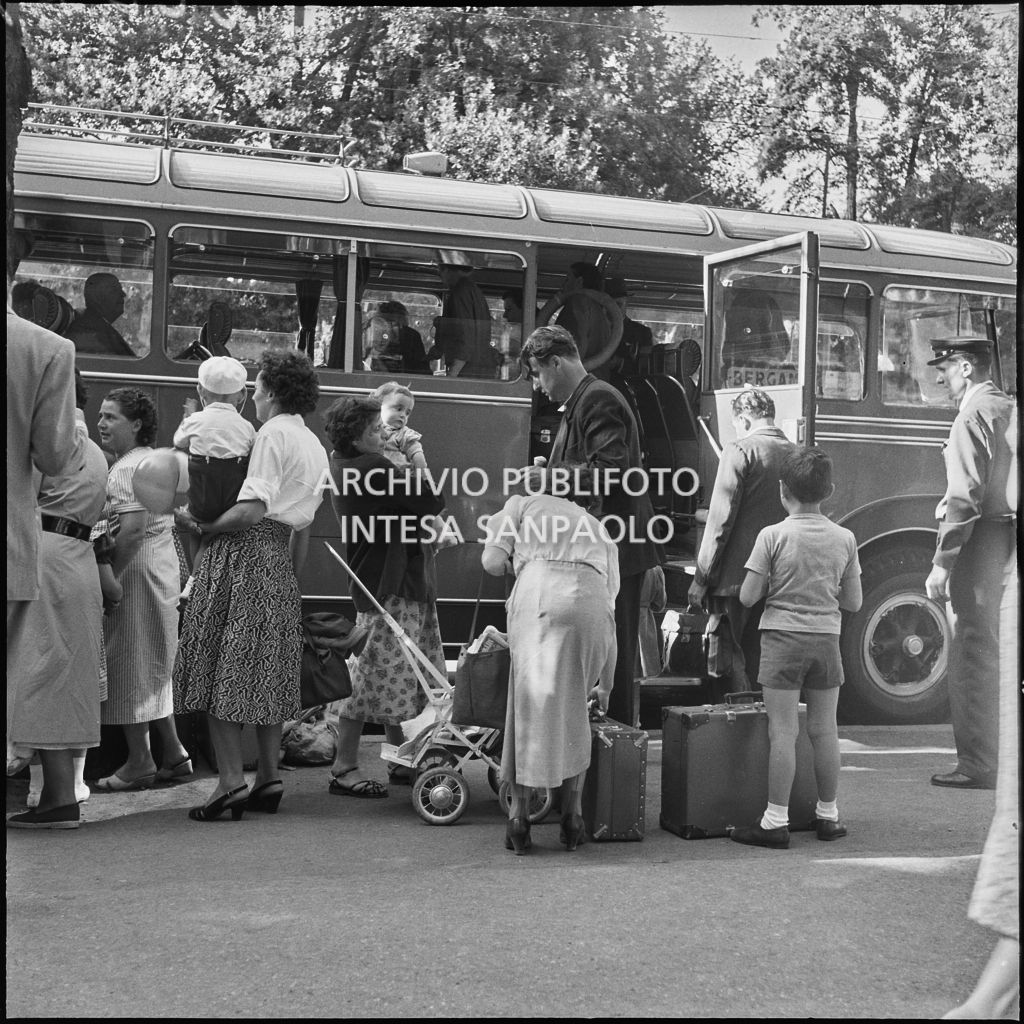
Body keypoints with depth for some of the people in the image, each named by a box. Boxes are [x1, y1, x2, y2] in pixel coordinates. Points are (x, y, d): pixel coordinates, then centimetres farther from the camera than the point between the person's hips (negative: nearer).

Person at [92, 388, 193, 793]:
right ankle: (173, 752, 19)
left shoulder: (128, 467, -15)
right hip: (159, 566, 10)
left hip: (134, 572, -10)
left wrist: (105, 576, -18)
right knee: (150, 668, 15)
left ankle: (140, 762, 3)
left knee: (129, 666, -3)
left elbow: (132, 530, -22)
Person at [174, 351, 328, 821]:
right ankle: (269, 778, 13)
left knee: (222, 667, -5)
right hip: (280, 558, 9)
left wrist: (202, 526, -10)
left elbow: (253, 509, -20)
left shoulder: (272, 434, -9)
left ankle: (231, 779, -9)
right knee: (268, 671, 11)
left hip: (243, 552, -9)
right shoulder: (315, 446, 17)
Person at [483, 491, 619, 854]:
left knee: (528, 705, 10)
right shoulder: (598, 529, 36)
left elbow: (492, 563, 12)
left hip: (536, 595, -2)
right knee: (574, 710, 18)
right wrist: (605, 687, 43)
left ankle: (519, 813, 13)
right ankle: (573, 816, 18)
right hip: (590, 601, 3)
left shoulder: (522, 503, 29)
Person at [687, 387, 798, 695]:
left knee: (732, 657, 1)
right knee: (760, 661, 14)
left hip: (738, 577, -6)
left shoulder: (739, 451, -8)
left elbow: (721, 520, -11)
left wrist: (701, 579, -7)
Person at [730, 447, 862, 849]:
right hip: (826, 639, 3)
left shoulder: (773, 535, -9)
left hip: (783, 638, -3)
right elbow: (853, 602, 5)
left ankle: (775, 822, 1)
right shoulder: (844, 538, 1)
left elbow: (748, 597, -8)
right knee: (824, 730, 12)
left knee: (782, 731, -1)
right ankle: (828, 816, 22)